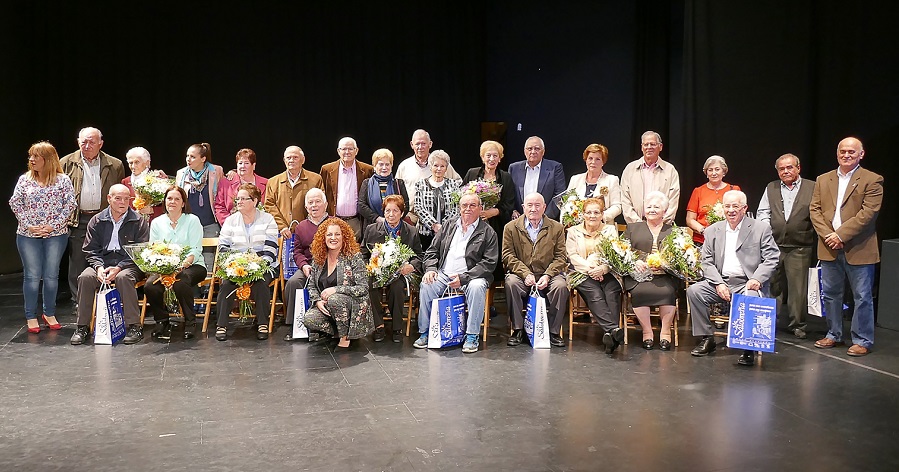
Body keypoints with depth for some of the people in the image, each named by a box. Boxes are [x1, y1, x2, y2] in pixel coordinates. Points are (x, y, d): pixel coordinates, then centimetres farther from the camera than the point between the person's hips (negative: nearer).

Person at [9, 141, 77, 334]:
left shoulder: (62, 180, -1)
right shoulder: (24, 180, 5)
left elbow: (69, 205, -5)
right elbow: (15, 204, 4)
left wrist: (53, 226, -11)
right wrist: (29, 225, -7)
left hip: (55, 235, -1)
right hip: (28, 236, 1)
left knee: (51, 275, 6)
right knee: (32, 276, 3)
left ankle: (49, 313, 20)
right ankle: (31, 317, 12)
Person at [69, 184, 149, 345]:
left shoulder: (139, 222, 1)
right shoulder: (97, 221, 11)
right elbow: (91, 250, 8)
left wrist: (119, 268, -17)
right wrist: (99, 267, -12)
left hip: (128, 265, -3)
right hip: (102, 263, 3)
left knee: (123, 277, -35)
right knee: (86, 276, -25)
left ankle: (134, 326, -27)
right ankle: (82, 327, -14)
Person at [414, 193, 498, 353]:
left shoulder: (487, 232, 2)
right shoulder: (449, 225, 16)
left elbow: (489, 263, -7)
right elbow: (432, 251, 17)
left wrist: (463, 278, -18)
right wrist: (430, 268, -4)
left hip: (471, 276, -3)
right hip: (443, 274, 3)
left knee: (477, 287, -35)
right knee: (426, 285, -24)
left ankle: (472, 336, -22)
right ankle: (424, 333, -10)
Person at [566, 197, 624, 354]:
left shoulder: (610, 229, 19)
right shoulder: (573, 231, 17)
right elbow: (573, 256, 4)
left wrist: (602, 269, -14)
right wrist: (590, 268, -13)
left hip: (607, 272, 1)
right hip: (583, 274, -1)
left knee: (612, 293, -31)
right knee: (595, 295, -32)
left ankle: (609, 334, -45)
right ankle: (614, 329, -46)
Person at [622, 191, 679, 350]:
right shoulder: (632, 228, 21)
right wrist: (635, 262, -11)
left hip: (665, 276, 0)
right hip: (639, 274, 0)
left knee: (668, 292, -31)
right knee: (639, 292, -30)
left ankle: (665, 332, -14)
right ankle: (647, 332, -15)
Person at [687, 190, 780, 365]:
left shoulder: (761, 229, 4)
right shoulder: (712, 231, 13)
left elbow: (771, 259, -2)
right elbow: (707, 262, 7)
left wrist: (757, 279, -18)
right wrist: (718, 283, -9)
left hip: (748, 283, -4)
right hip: (720, 281, 4)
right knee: (693, 291, -20)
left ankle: (748, 348, -18)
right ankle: (707, 338, -6)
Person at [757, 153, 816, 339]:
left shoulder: (811, 188, 4)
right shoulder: (771, 188, 13)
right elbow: (763, 212, 10)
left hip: (800, 248, -2)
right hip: (773, 246, 2)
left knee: (798, 287, 2)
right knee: (772, 285, 8)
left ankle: (797, 325, 14)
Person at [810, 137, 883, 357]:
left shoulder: (872, 180, -3)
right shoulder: (823, 180, 11)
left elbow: (869, 212, -13)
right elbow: (815, 209, 5)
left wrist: (841, 234, -17)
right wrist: (827, 235, -9)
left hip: (859, 249, -4)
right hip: (829, 248, 5)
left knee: (862, 297, 3)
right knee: (830, 294, 13)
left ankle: (862, 340, 13)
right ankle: (833, 335, 26)